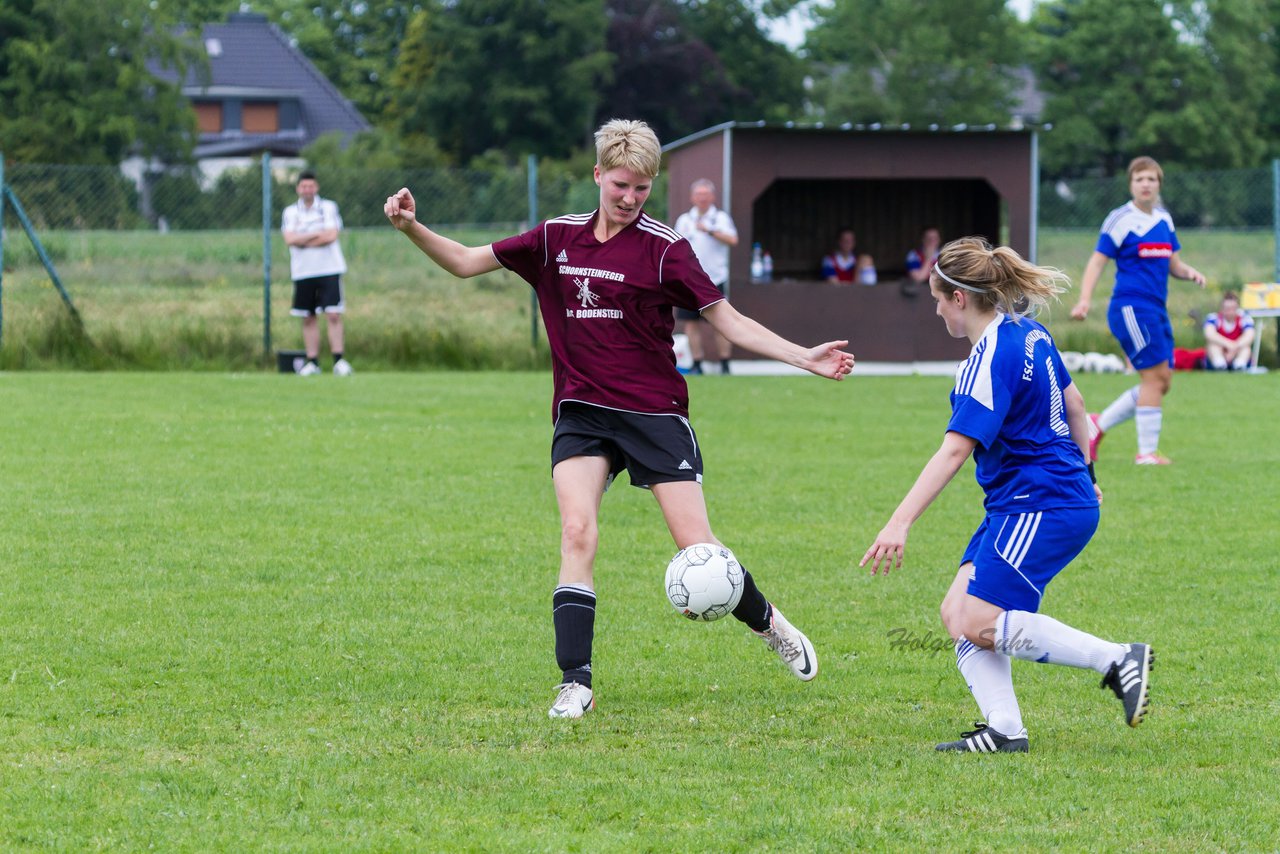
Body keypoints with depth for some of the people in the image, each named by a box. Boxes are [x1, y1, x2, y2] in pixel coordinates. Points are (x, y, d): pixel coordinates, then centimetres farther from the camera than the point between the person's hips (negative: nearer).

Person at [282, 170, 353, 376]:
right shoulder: (290, 212, 8)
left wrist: (303, 240, -7)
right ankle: (312, 362, 9)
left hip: (329, 269, -2)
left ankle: (339, 360, -11)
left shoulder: (328, 207, 3)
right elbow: (290, 239, -7)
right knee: (308, 319, 4)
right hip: (303, 272, 2)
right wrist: (318, 234, -10)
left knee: (333, 315, -10)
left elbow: (331, 235, -10)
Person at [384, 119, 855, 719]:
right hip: (581, 414, 2)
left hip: (655, 413, -2)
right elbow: (465, 263, 11)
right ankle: (575, 683, -16)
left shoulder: (663, 248, -5)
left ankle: (768, 624, 23)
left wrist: (805, 358, -12)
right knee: (577, 532, -18)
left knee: (696, 545, -6)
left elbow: (728, 321, -2)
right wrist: (412, 228, -5)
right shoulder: (557, 239, 6)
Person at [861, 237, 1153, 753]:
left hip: (1043, 507, -10)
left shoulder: (990, 358, -19)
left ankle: (1118, 659, -10)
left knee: (981, 624, -15)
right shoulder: (1028, 332, 10)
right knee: (957, 613, 2)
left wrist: (900, 523, -30)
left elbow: (956, 449, -27)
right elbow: (1072, 405, 22)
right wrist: (1082, 471, 36)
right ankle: (1004, 729, -5)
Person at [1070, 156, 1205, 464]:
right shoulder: (1121, 219, -6)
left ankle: (1098, 425, 18)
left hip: (1156, 311, 8)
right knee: (1155, 375, -12)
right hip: (1131, 308, -8)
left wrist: (1188, 272, 0)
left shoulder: (1164, 219, 14)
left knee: (1162, 381, 6)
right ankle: (1147, 452, -5)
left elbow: (1172, 263, 22)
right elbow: (1097, 261, -8)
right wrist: (1085, 300, -20)